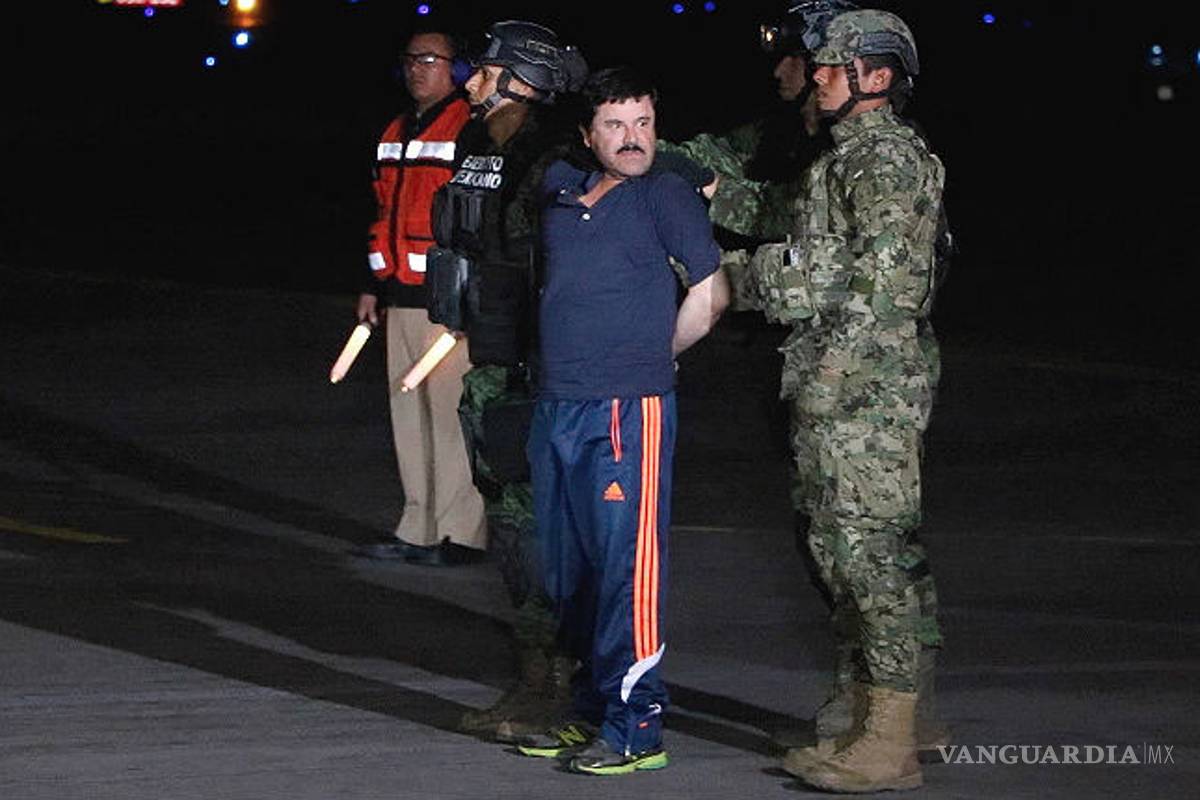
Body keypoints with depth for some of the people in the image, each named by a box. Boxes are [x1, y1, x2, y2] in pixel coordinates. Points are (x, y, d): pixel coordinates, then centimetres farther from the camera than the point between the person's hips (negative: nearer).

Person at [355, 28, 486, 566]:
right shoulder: (397, 133, 18)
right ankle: (419, 528, 17)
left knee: (449, 411, -6)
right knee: (409, 413, 11)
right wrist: (375, 285, 21)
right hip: (402, 298, 9)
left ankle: (458, 532, 0)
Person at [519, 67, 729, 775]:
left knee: (627, 564, -8)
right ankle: (591, 710, 21)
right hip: (556, 407, 7)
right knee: (568, 569, 12)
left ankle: (636, 728, -6)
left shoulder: (666, 195, -2)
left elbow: (712, 292, 0)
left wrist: (653, 355, 6)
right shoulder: (560, 191, 12)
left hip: (629, 408, -7)